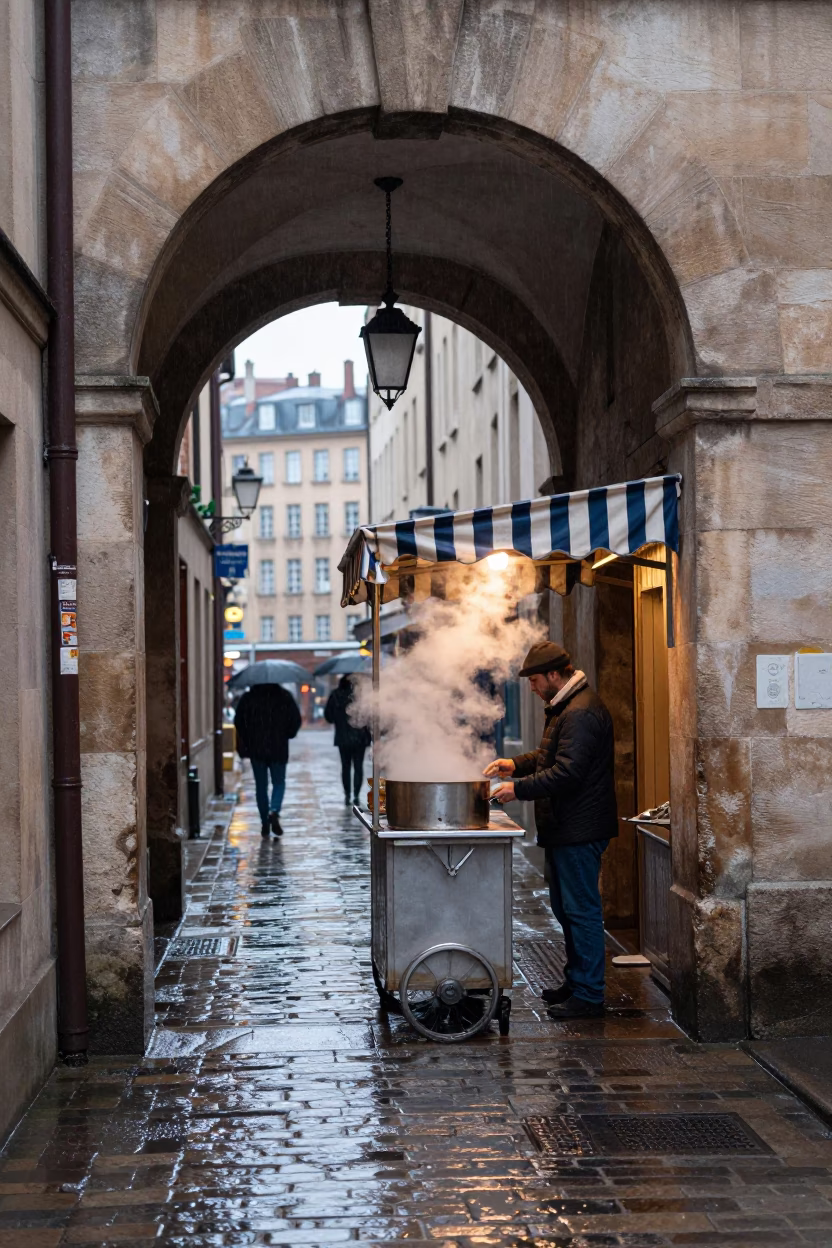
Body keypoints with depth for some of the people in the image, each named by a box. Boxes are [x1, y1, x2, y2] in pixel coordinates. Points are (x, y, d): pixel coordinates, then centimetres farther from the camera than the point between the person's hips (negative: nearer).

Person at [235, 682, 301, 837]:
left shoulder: (248, 698, -1)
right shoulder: (284, 696, -2)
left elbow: (239, 722, -3)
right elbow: (296, 720, -2)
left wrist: (243, 747, 4)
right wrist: (287, 735, 15)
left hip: (256, 750, 1)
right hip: (279, 749, -1)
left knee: (261, 785, 10)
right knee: (279, 782, 11)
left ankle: (265, 824, 9)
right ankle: (274, 811, -16)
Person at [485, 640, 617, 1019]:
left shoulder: (581, 713, -19)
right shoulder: (565, 708, 17)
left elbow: (567, 772, -25)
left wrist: (519, 788, -20)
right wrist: (516, 764, 14)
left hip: (580, 831, -11)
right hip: (565, 829, 11)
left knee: (582, 910, -6)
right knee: (565, 907, 18)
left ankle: (588, 996, -1)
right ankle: (575, 982, 29)